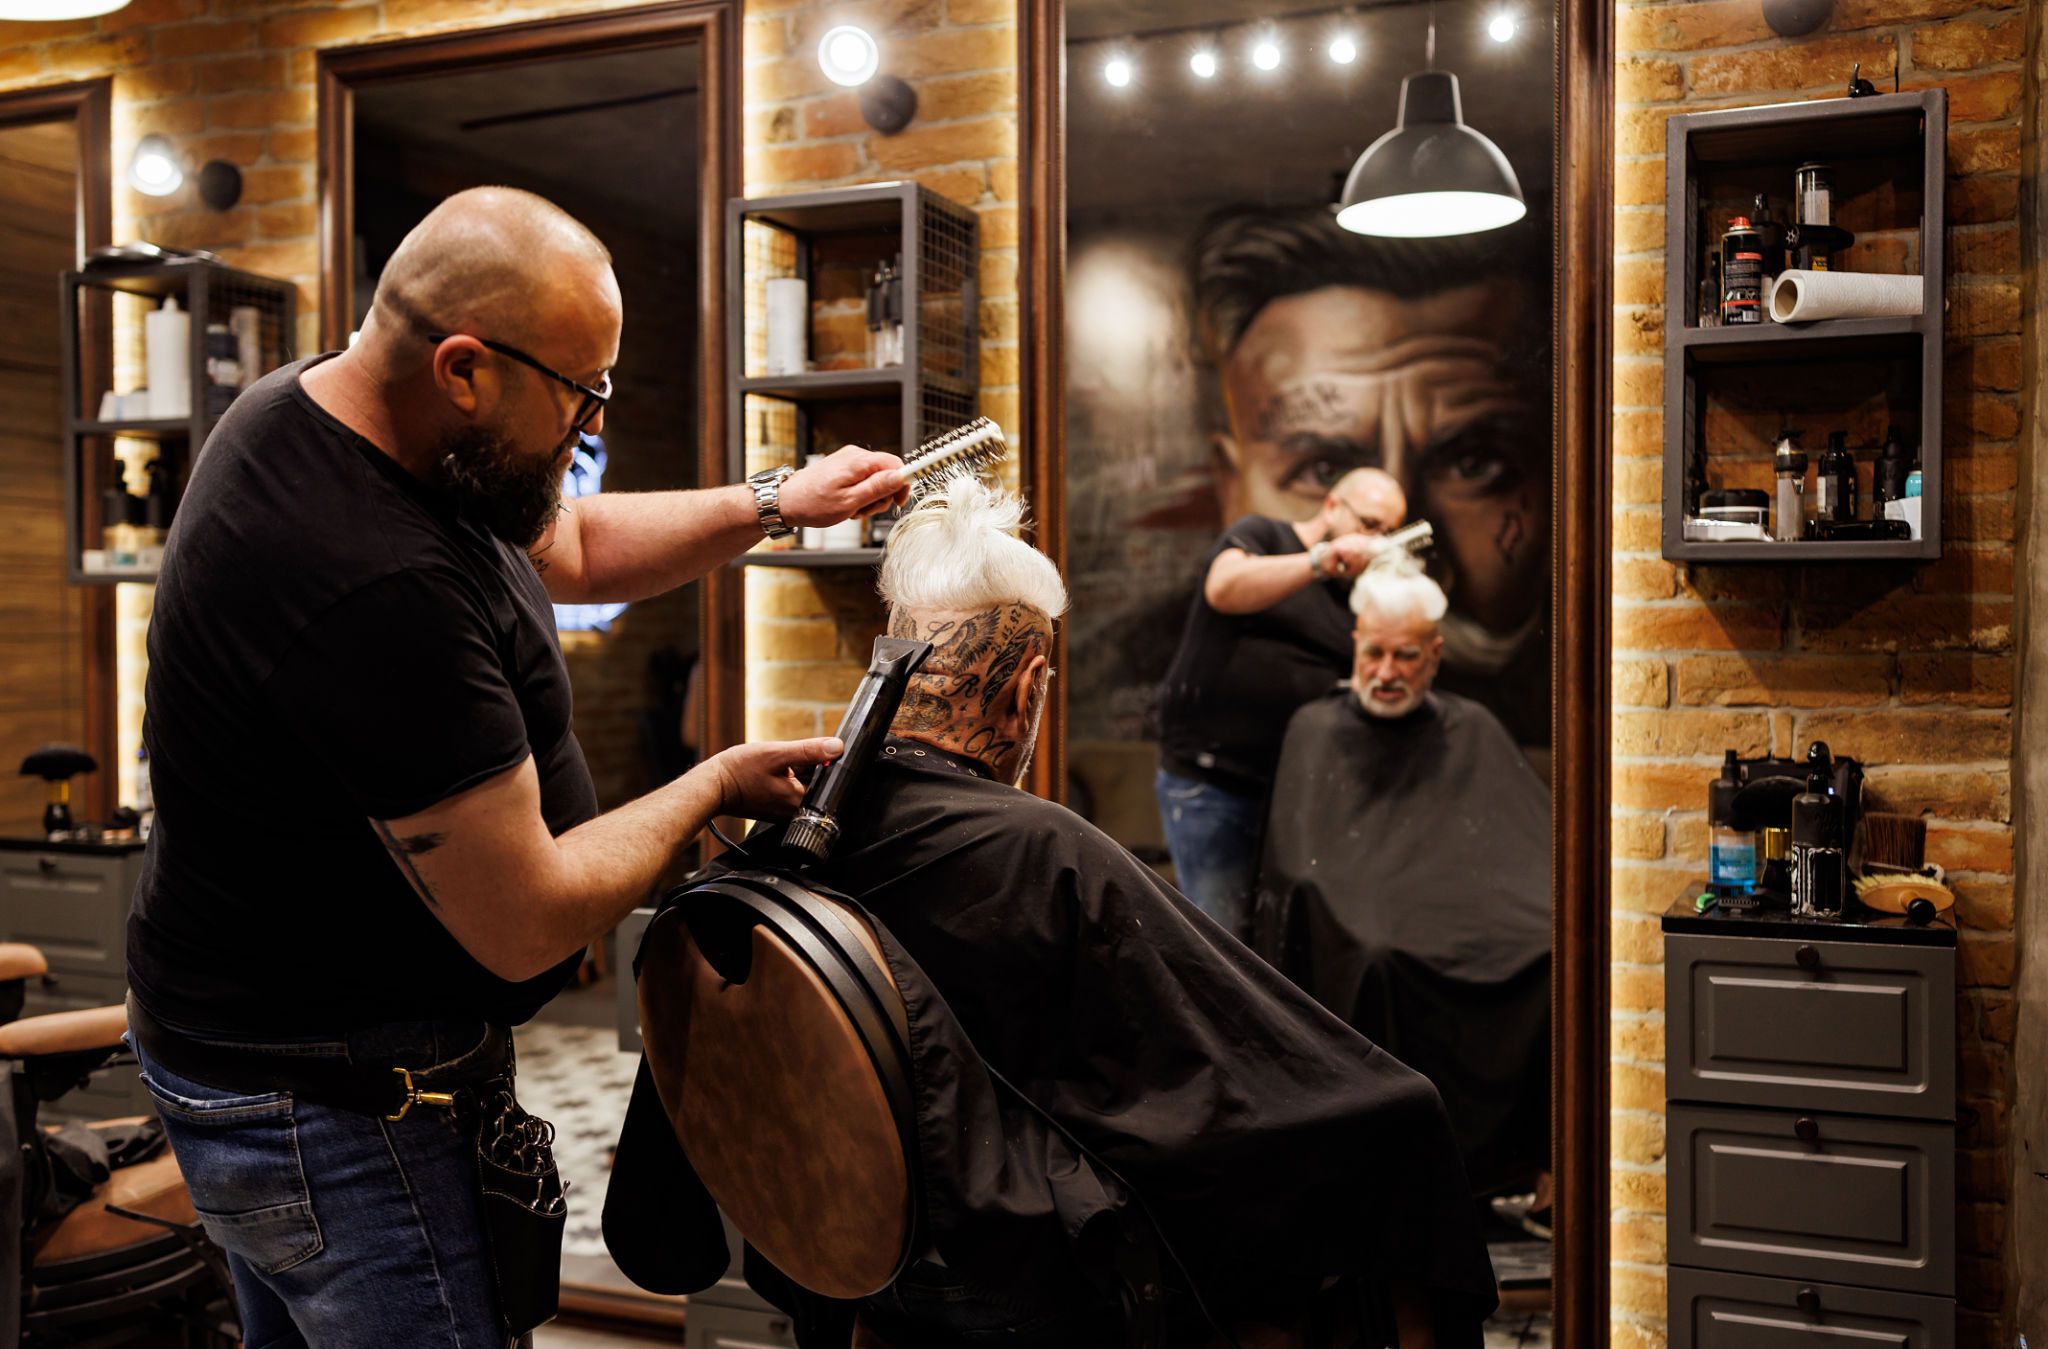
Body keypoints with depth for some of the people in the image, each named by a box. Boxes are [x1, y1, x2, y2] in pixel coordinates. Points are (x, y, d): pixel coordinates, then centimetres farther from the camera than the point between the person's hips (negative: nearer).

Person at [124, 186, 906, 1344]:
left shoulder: (317, 405, -2)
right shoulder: (378, 589, -34)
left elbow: (572, 545, 13)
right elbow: (529, 924, -27)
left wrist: (773, 506, 3)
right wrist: (717, 787, -13)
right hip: (327, 1105, -10)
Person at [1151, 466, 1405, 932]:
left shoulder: (1351, 601, 16)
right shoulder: (1261, 534, 2)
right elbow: (1224, 587, -21)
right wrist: (1322, 560, -29)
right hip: (1209, 786, -5)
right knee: (1223, 934, -4)